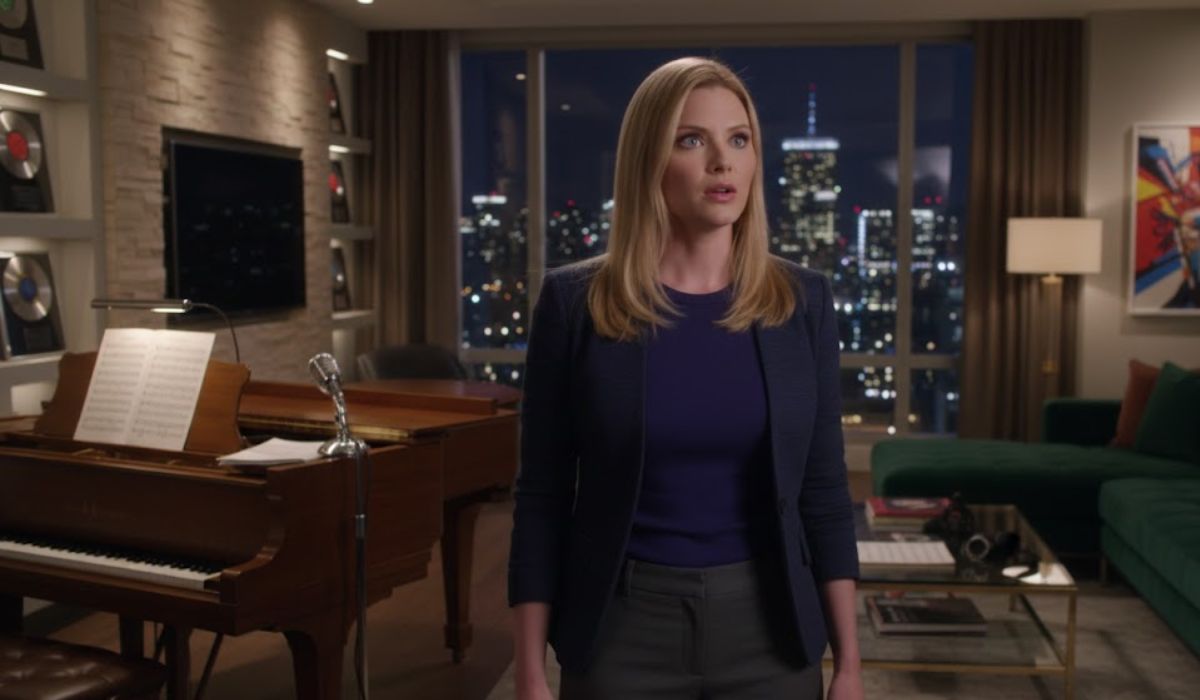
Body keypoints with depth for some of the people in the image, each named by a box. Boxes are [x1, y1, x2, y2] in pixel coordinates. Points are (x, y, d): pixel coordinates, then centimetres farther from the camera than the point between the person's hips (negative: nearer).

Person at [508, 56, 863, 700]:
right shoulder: (575, 302, -7)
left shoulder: (802, 301, -2)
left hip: (766, 627, 2)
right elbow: (541, 499, -5)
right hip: (623, 627, -1)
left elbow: (823, 491, 2)